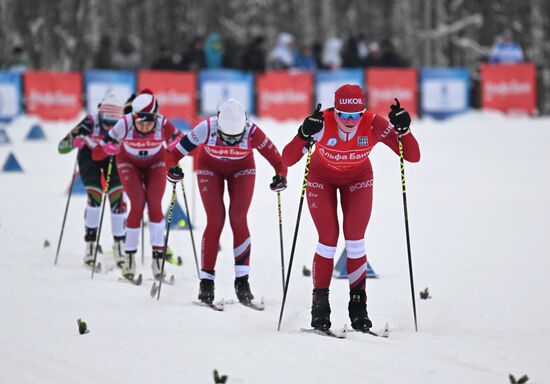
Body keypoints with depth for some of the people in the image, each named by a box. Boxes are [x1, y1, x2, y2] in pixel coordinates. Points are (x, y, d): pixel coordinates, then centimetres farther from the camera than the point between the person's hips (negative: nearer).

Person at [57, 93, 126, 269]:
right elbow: (62, 147, -33)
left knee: (117, 197, -11)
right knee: (95, 195, -17)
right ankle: (90, 243, -5)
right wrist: (74, 141, -52)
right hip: (89, 154, -2)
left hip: (112, 157, 2)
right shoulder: (90, 123, -35)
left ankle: (119, 244, 3)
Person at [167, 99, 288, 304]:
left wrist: (281, 175, -42)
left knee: (238, 219, -11)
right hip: (210, 167, 0)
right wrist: (172, 166, -27)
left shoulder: (252, 132, -34)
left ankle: (242, 280, -5)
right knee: (215, 220, -10)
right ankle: (206, 280, -2)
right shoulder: (207, 128, -35)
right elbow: (183, 146, -20)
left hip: (241, 169, 0)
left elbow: (275, 156, -27)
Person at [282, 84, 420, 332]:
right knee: (328, 239, -10)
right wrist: (304, 136, -52)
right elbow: (287, 160, -36)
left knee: (355, 239, -8)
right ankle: (320, 306, 3)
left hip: (357, 179, 1)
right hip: (321, 179, -1)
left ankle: (358, 305, 2)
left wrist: (403, 130, -43)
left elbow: (413, 156, -27)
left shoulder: (374, 125, -30)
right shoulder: (322, 123, -34)